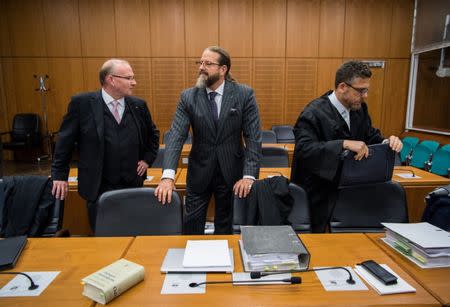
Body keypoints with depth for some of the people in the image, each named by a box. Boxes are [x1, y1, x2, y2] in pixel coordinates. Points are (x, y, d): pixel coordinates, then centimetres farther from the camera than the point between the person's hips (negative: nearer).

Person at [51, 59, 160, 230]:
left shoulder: (138, 105, 2)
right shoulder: (82, 103, -7)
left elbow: (153, 135, 17)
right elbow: (65, 140, 1)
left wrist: (147, 159, 7)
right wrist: (60, 175, 1)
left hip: (132, 186, 3)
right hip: (98, 188, -2)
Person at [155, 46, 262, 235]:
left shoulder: (244, 94, -8)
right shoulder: (188, 97, -4)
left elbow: (253, 137, -10)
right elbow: (176, 135, -13)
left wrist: (249, 175, -19)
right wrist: (168, 176, -26)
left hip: (231, 172, -1)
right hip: (199, 171, 1)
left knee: (225, 224, 15)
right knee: (191, 224, 9)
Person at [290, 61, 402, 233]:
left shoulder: (359, 109, 6)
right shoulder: (314, 113, -17)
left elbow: (372, 137, 15)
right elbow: (304, 150, -29)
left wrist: (387, 142, -7)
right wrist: (344, 144, -36)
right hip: (320, 197, -6)